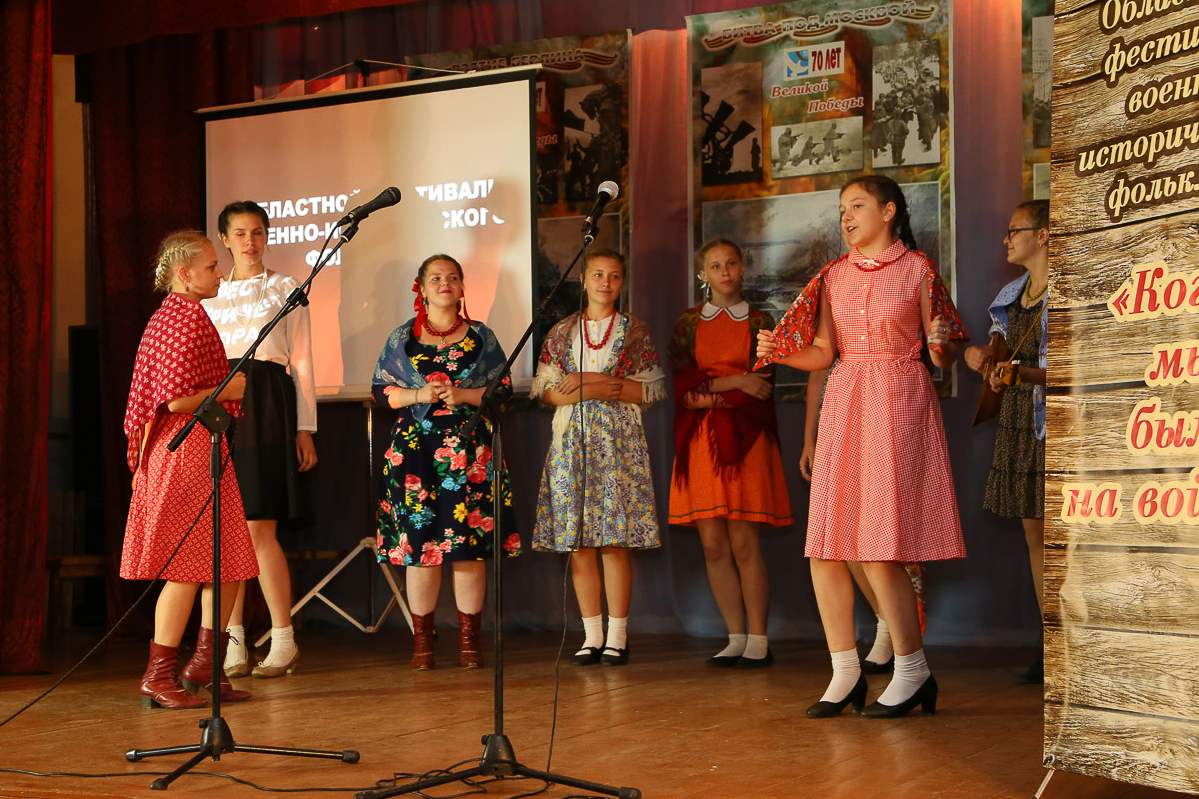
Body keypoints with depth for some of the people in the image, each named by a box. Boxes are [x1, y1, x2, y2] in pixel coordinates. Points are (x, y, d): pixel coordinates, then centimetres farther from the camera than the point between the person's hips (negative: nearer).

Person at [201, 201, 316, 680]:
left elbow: (301, 362, 6)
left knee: (258, 529, -10)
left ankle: (283, 640, -3)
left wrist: (304, 428, 0)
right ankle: (234, 643, 5)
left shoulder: (286, 290, 9)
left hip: (266, 409, -3)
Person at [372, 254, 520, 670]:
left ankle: (469, 638, 3)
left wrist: (462, 395, -9)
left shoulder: (481, 337, 9)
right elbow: (380, 390, 9)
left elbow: (503, 389, 6)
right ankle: (422, 639, 5)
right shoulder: (402, 338, 10)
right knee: (418, 541, -3)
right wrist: (418, 395, -8)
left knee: (469, 543, -4)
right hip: (415, 446, 0)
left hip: (469, 449, 0)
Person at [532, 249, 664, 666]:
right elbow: (544, 389, 6)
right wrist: (580, 392, -11)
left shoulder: (634, 330, 8)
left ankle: (617, 636, 0)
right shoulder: (562, 332, 13)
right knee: (579, 543, 0)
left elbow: (655, 388, 2)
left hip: (619, 441, -2)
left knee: (615, 542, -7)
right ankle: (592, 636, 8)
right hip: (572, 441, 2)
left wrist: (604, 386, -9)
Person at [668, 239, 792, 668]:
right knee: (713, 545, 0)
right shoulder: (688, 324, 13)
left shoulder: (760, 322, 8)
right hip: (700, 441, 3)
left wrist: (707, 393, -8)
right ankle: (736, 638, 8)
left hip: (744, 439, -2)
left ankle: (759, 641, -1)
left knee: (743, 544, -8)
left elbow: (762, 385, -2)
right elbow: (680, 385, 2)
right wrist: (734, 381, -8)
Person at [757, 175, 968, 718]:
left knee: (880, 551, -10)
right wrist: (780, 351, -7)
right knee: (824, 550, 0)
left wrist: (940, 346, -20)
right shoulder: (834, 275, 14)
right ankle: (845, 672, 12)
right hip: (843, 407, 5)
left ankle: (913, 672, 4)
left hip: (897, 406, -5)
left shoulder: (917, 270, 2)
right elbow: (822, 353, 10)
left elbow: (943, 355, 2)